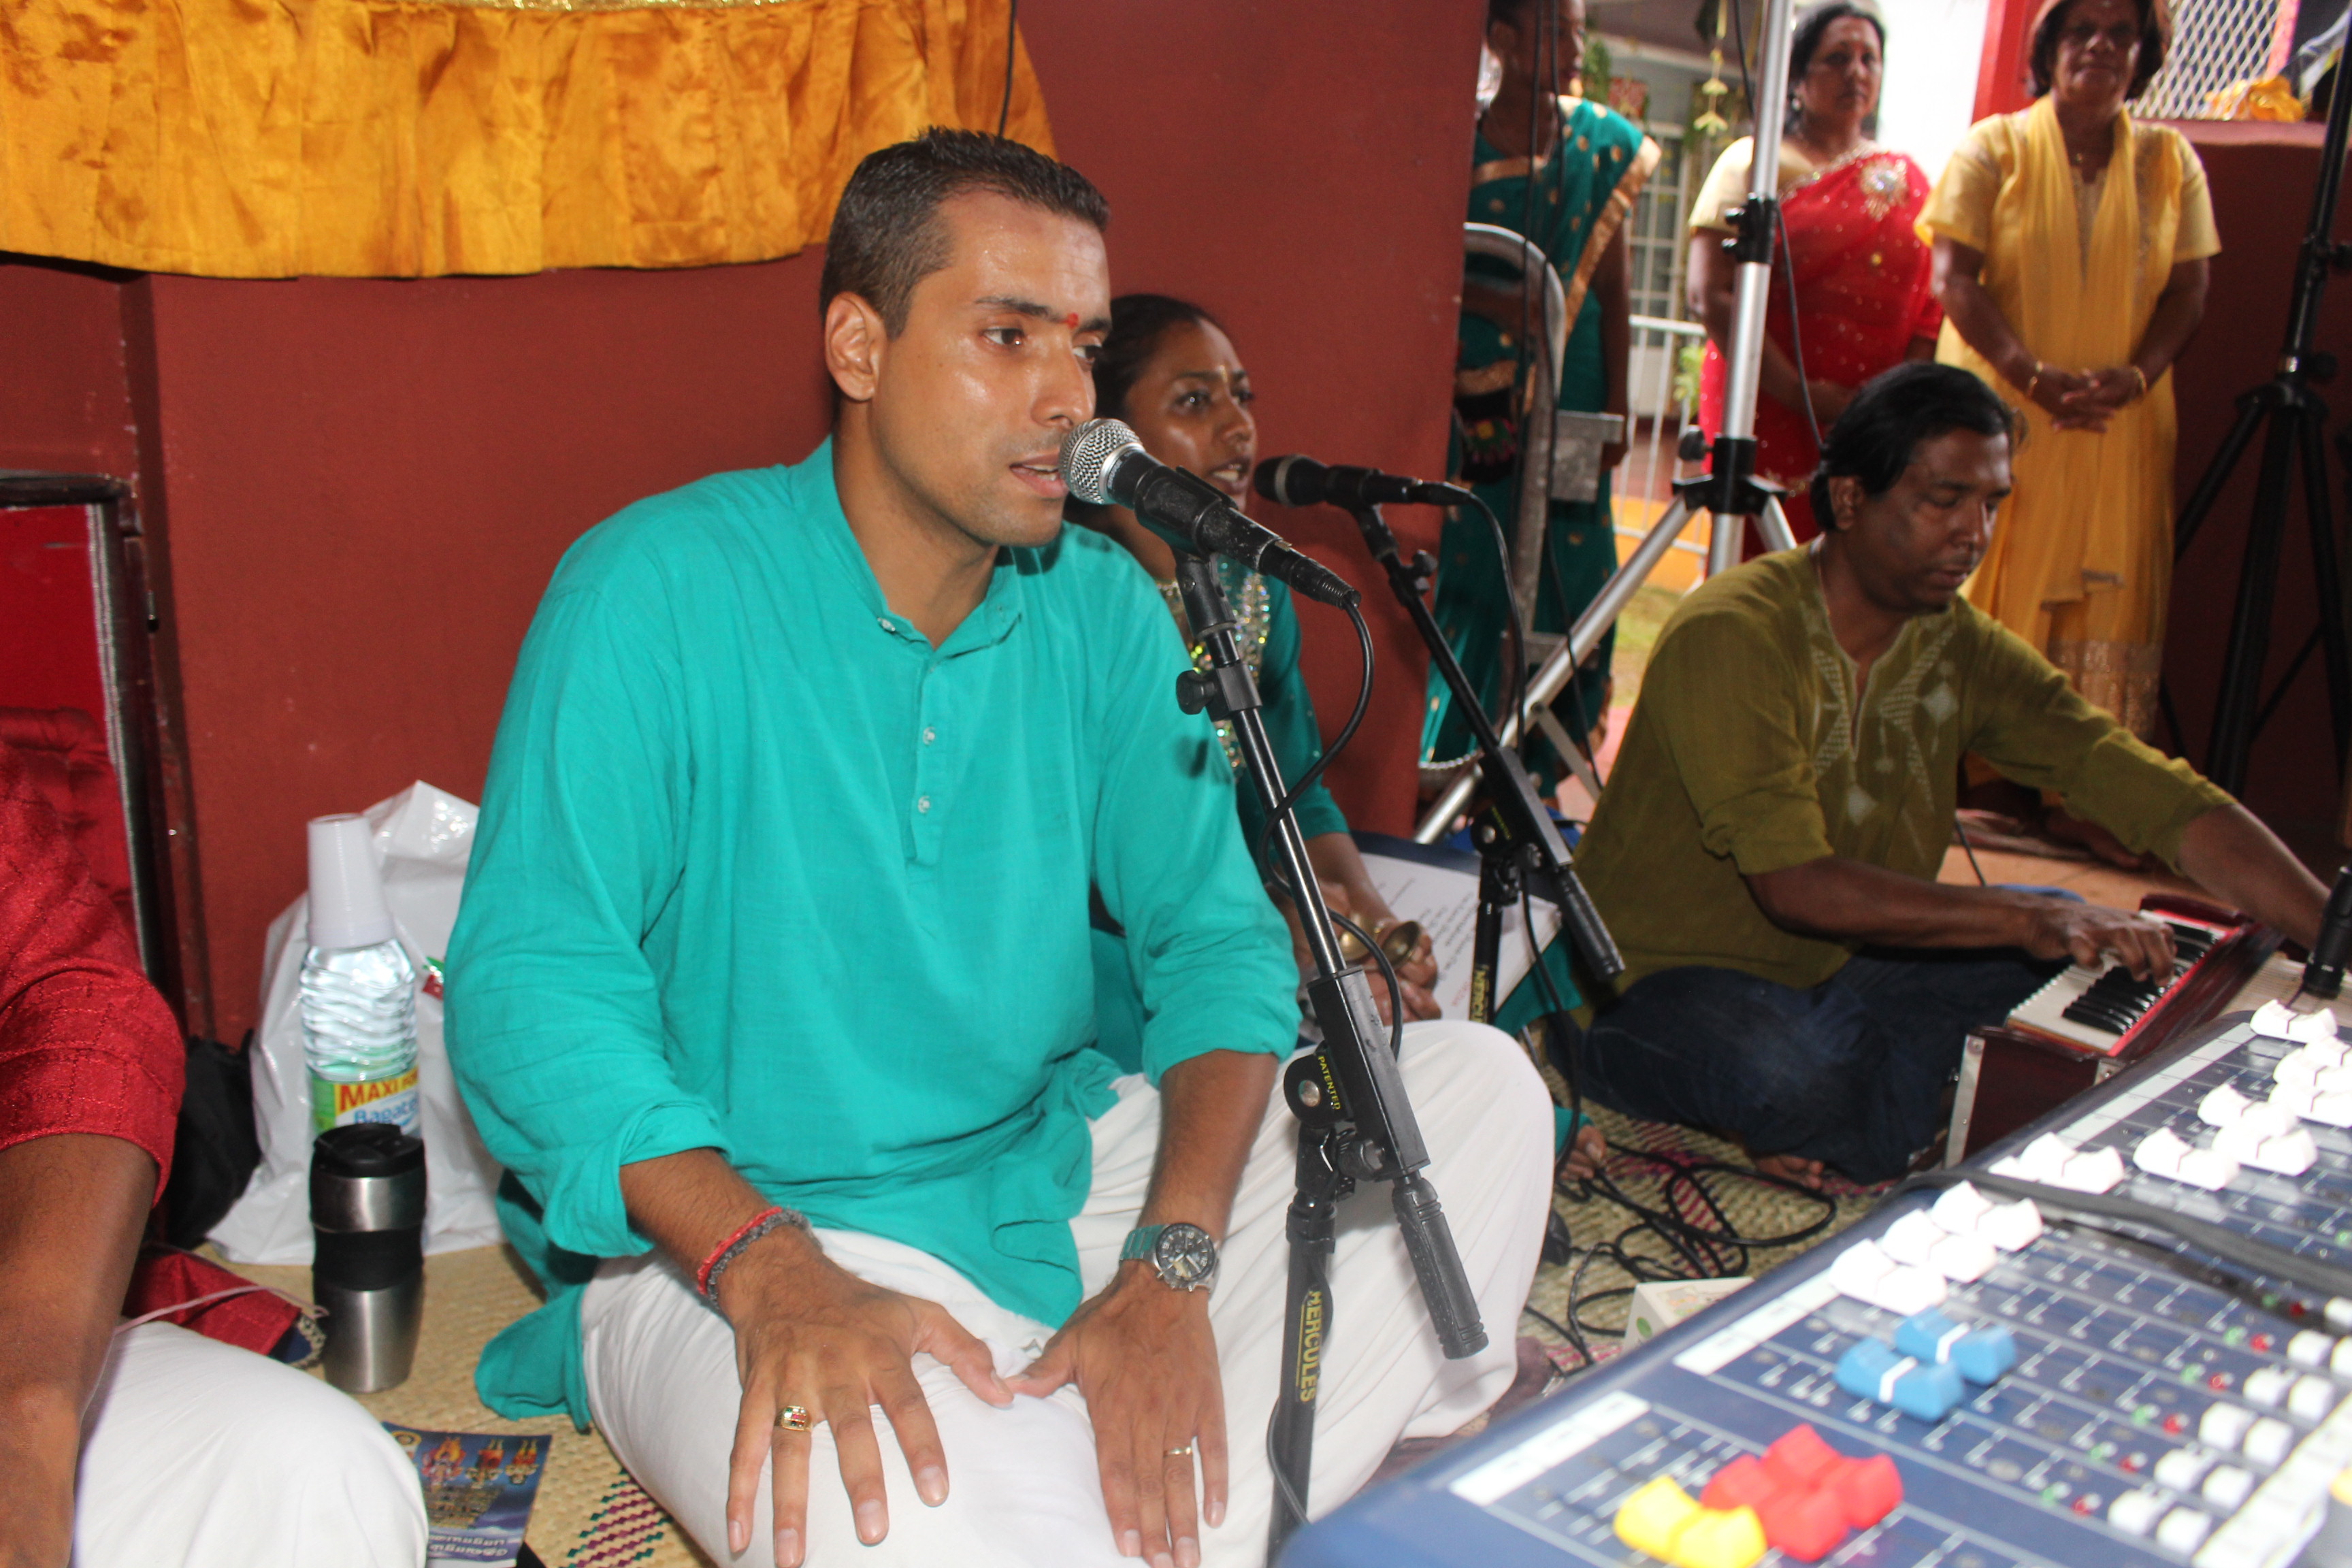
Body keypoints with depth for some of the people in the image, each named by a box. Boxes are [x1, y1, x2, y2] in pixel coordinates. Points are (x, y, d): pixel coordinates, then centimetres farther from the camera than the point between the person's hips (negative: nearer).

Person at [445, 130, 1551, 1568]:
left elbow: (1217, 937, 0)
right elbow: (529, 986, -16)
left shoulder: (1103, 606, 2)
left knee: (1477, 1085, -8)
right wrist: (772, 1272, -31)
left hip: (1053, 1170, 6)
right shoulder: (656, 590, -11)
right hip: (729, 1224, -5)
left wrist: (1171, 1266, -18)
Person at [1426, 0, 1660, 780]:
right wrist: (1498, 303, -17)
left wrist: (1616, 403, 4)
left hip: (1569, 395, 3)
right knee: (1466, 564, -2)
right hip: (1476, 394, -2)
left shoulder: (1606, 145, 7)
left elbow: (1613, 288, 8)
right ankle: (1441, 759, 10)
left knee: (1569, 576, 1)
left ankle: (1535, 768, 13)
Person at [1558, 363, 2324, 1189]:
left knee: (2083, 945, -7)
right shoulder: (1732, 634, -21)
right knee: (1795, 1077, -37)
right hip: (1665, 977, -7)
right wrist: (2020, 918, -32)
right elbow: (1795, 886, -29)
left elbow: (2162, 797, -7)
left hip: (1831, 972, 8)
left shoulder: (1967, 651, 0)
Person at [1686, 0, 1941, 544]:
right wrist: (1797, 391, -14)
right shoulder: (1755, 163, 5)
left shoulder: (1906, 178, 18)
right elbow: (1709, 295, -7)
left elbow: (1931, 303, 12)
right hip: (1768, 412, -4)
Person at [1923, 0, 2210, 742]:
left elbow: (2188, 290, 6)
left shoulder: (2170, 161, 10)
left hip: (2122, 428, 3)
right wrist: (2035, 377, -20)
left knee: (2105, 599, 0)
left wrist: (2136, 377, -14)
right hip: (2003, 416, -2)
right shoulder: (1994, 147, 2)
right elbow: (1954, 277, -7)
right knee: (1989, 600, -2)